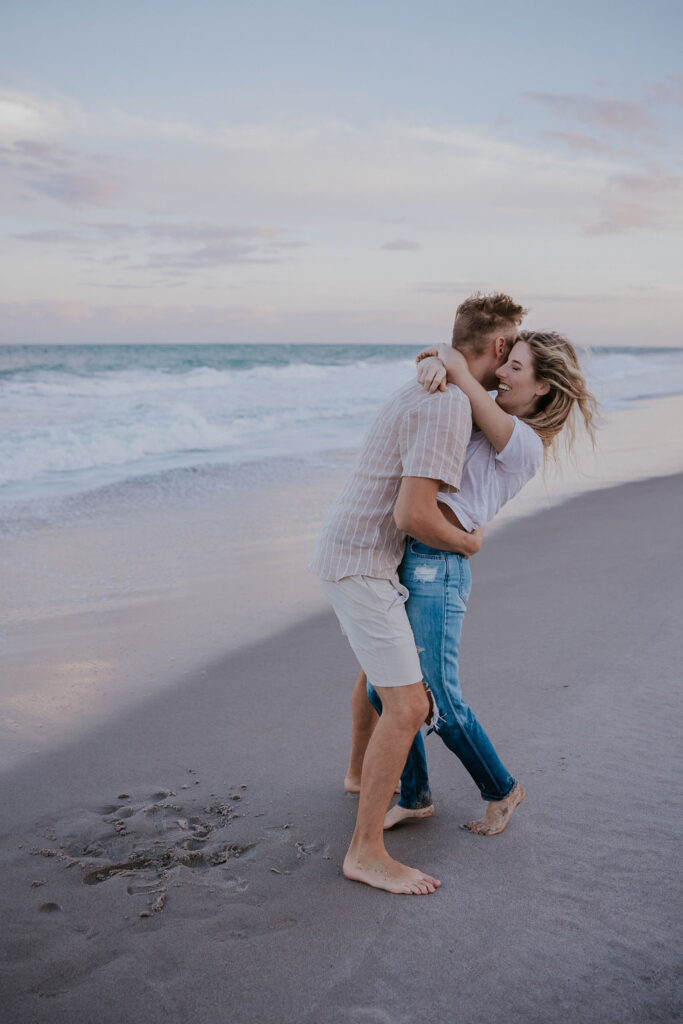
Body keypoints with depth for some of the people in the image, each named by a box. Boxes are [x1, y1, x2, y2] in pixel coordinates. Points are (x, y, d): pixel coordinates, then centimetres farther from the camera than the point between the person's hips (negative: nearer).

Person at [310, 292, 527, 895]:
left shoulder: (427, 389, 12)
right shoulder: (450, 408, -21)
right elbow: (413, 514, -29)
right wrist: (468, 543, -8)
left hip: (345, 551, 11)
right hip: (362, 567, -11)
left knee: (379, 666, 30)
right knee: (407, 706, -11)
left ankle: (364, 772, 49)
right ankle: (366, 851, -2)